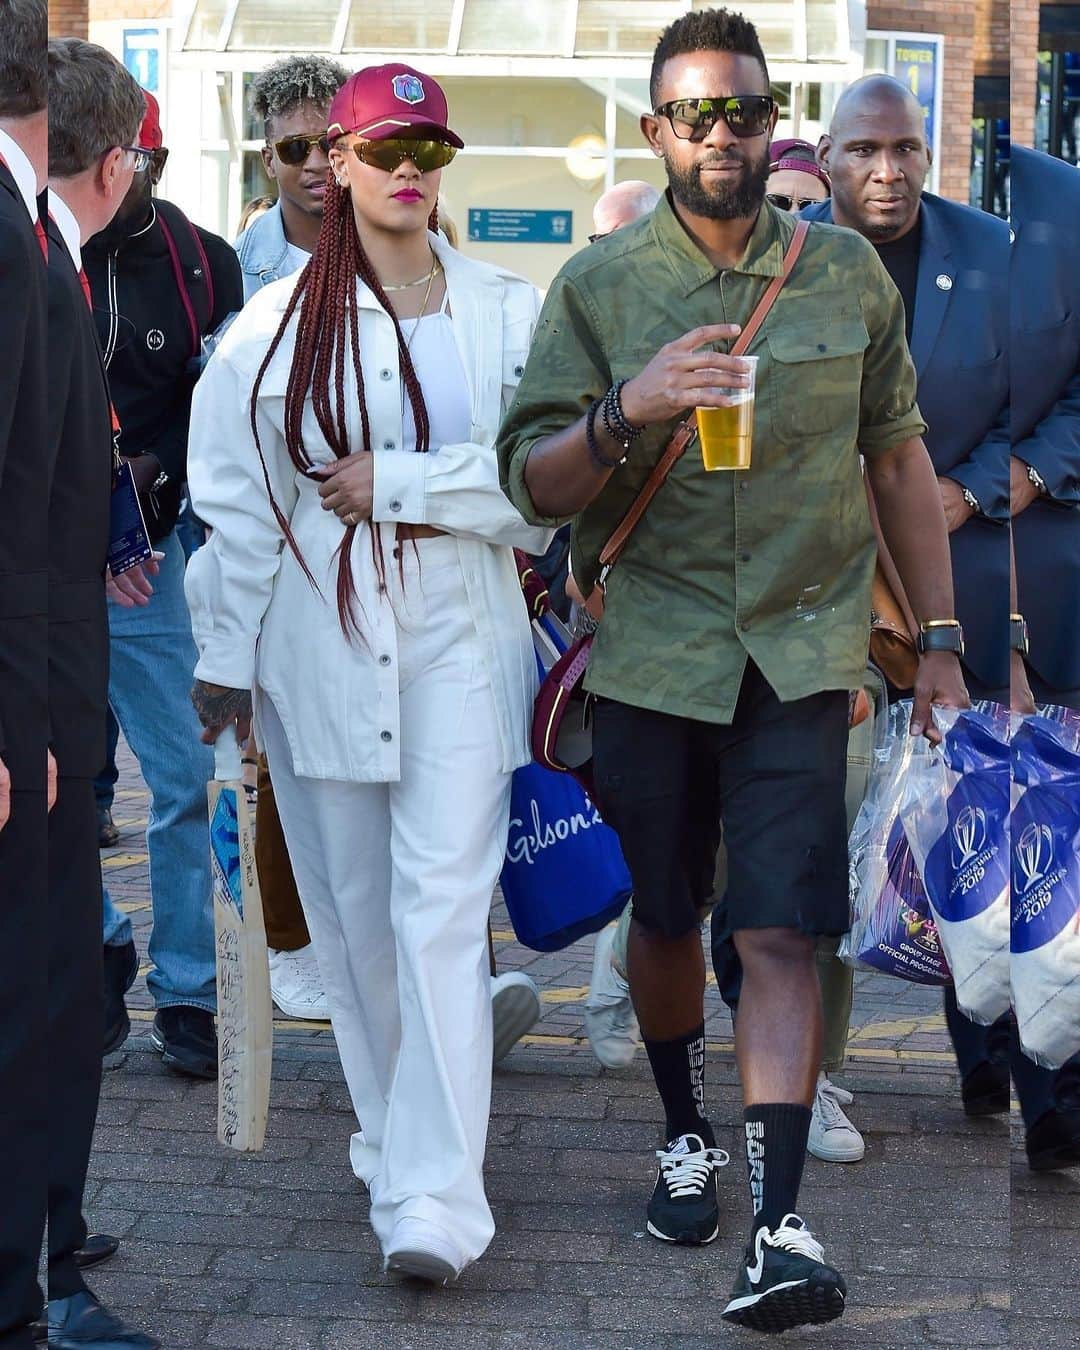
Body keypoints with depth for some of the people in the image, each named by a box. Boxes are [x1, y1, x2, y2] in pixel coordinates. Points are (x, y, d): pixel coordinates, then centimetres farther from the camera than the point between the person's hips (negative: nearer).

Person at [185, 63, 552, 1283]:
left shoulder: (507, 313, 4)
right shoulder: (278, 324, 4)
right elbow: (234, 498, 4)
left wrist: (393, 483, -11)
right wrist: (227, 655, 3)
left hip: (458, 641, -1)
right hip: (319, 644, 1)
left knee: (442, 908, -9)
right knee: (352, 911, 9)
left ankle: (434, 1198, -11)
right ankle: (391, 1133, 26)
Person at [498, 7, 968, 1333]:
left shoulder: (848, 272, 5)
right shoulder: (597, 285, 0)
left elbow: (900, 460, 12)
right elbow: (534, 486, -4)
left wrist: (938, 638, 11)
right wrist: (626, 411, -23)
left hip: (800, 652, 0)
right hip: (652, 648, 1)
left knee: (779, 934, -9)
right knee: (663, 916, 14)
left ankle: (782, 1224, -11)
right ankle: (685, 1137, 37)